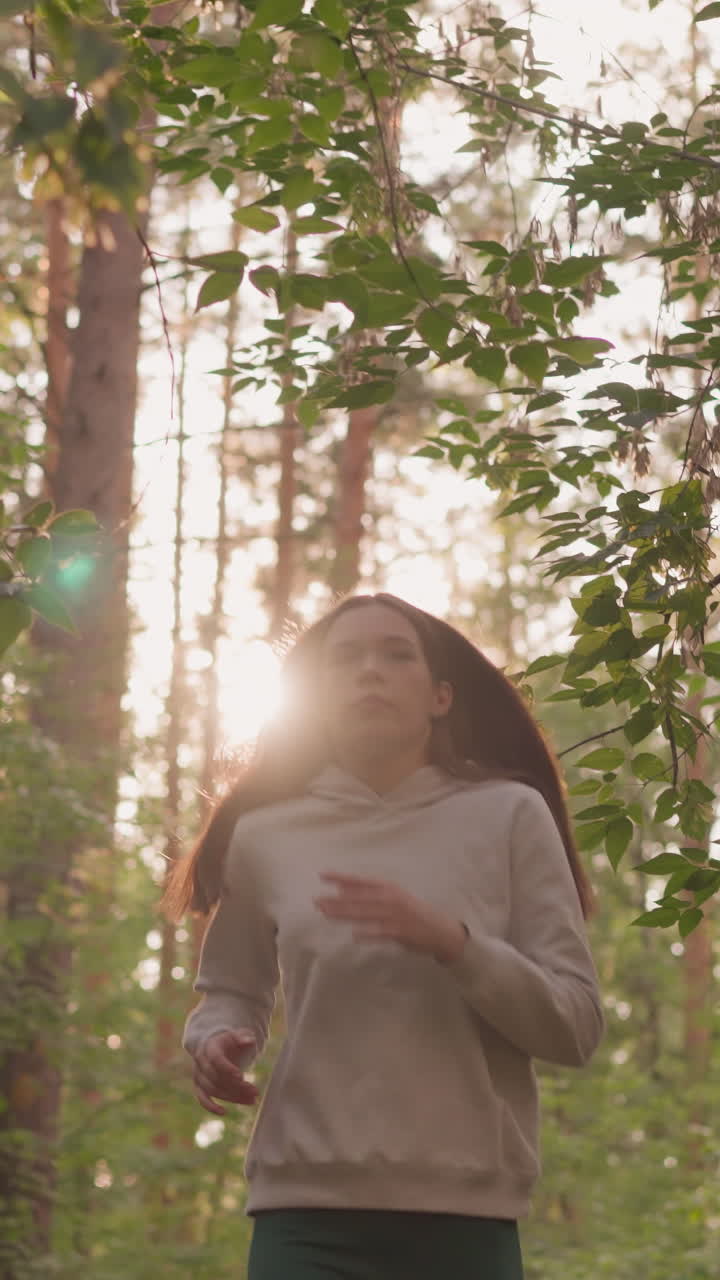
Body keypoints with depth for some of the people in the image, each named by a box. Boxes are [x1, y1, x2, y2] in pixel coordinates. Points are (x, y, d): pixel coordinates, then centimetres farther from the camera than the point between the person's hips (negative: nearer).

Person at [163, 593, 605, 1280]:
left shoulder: (509, 816, 3)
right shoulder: (266, 835, 7)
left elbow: (575, 1029, 0)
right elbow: (229, 992, 23)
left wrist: (450, 942, -15)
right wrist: (216, 1042, 0)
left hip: (466, 1211, 0)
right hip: (306, 1210, 1)